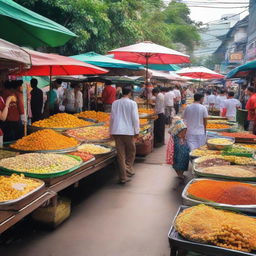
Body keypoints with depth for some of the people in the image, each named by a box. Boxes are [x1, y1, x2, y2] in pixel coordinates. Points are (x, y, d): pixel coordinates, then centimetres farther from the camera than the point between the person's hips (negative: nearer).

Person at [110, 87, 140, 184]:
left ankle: (123, 177, 7)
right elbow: (135, 118, -6)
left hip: (116, 131, 4)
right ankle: (128, 169, 8)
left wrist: (111, 131, 21)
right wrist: (137, 131, 2)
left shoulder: (115, 103, 9)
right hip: (128, 131, -3)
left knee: (121, 154, 5)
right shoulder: (132, 103, -3)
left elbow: (112, 117, 12)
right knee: (131, 152, 17)